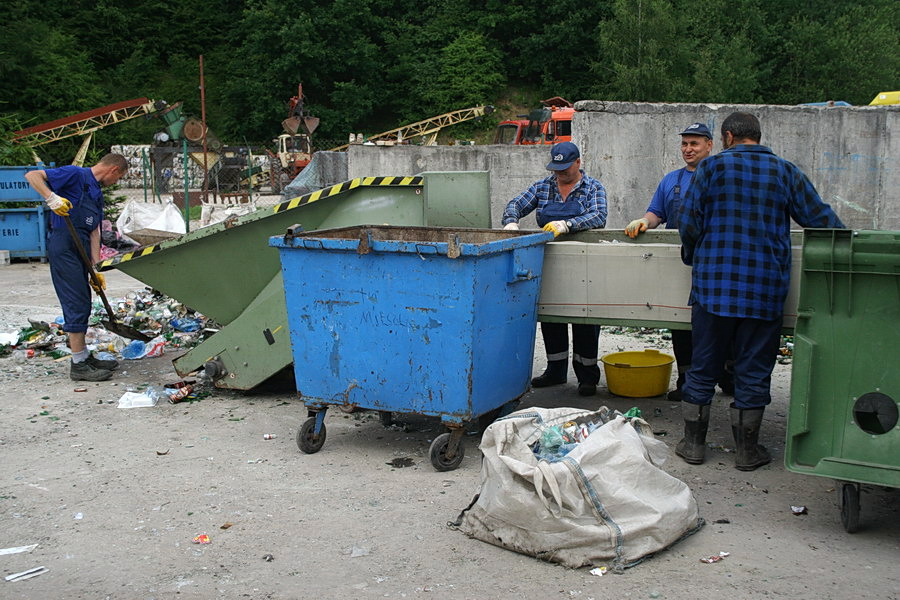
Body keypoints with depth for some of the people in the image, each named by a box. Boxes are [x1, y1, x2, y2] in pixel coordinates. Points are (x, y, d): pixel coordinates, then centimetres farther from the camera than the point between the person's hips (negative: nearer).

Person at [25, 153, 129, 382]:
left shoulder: (97, 193, 19)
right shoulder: (76, 175, -6)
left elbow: (94, 232, 14)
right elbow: (32, 175, -14)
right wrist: (52, 198, -30)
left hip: (80, 248, 10)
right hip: (63, 246, -9)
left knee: (82, 305, 15)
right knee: (77, 304, -8)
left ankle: (84, 356, 26)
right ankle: (79, 365, -3)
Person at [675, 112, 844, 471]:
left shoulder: (712, 167, 0)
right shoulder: (786, 172, 5)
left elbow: (688, 221, -3)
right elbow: (821, 218, 6)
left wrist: (694, 257, 14)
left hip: (714, 284, -1)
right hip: (765, 289, 1)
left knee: (703, 365, 8)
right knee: (753, 370, 8)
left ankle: (693, 443, 15)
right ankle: (747, 450, 15)